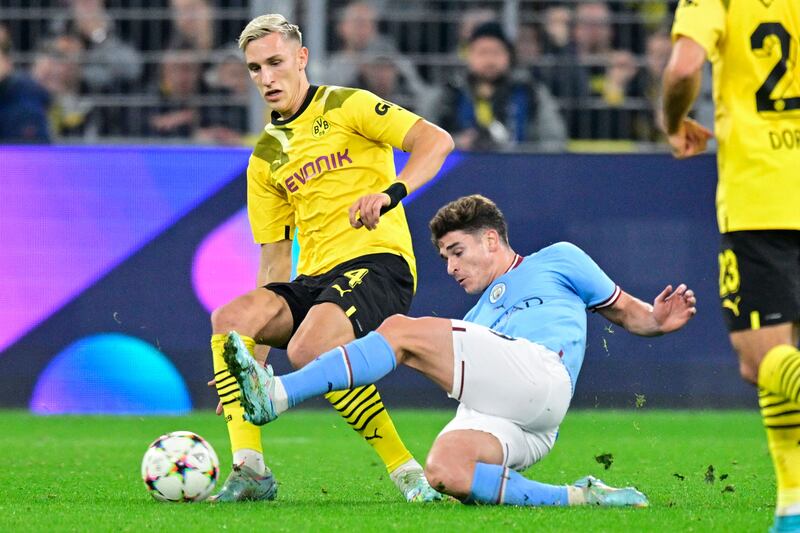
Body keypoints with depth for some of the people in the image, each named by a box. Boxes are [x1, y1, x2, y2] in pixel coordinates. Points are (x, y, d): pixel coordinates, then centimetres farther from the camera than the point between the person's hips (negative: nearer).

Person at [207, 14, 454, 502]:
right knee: (230, 319, -20)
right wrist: (252, 355, 13)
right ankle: (250, 472, -21)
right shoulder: (265, 159, 21)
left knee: (308, 349, -33)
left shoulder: (345, 107, 3)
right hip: (313, 279, 6)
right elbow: (275, 258, 21)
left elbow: (436, 140, -7)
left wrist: (390, 193, -25)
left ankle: (407, 472, -21)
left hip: (378, 263, -6)